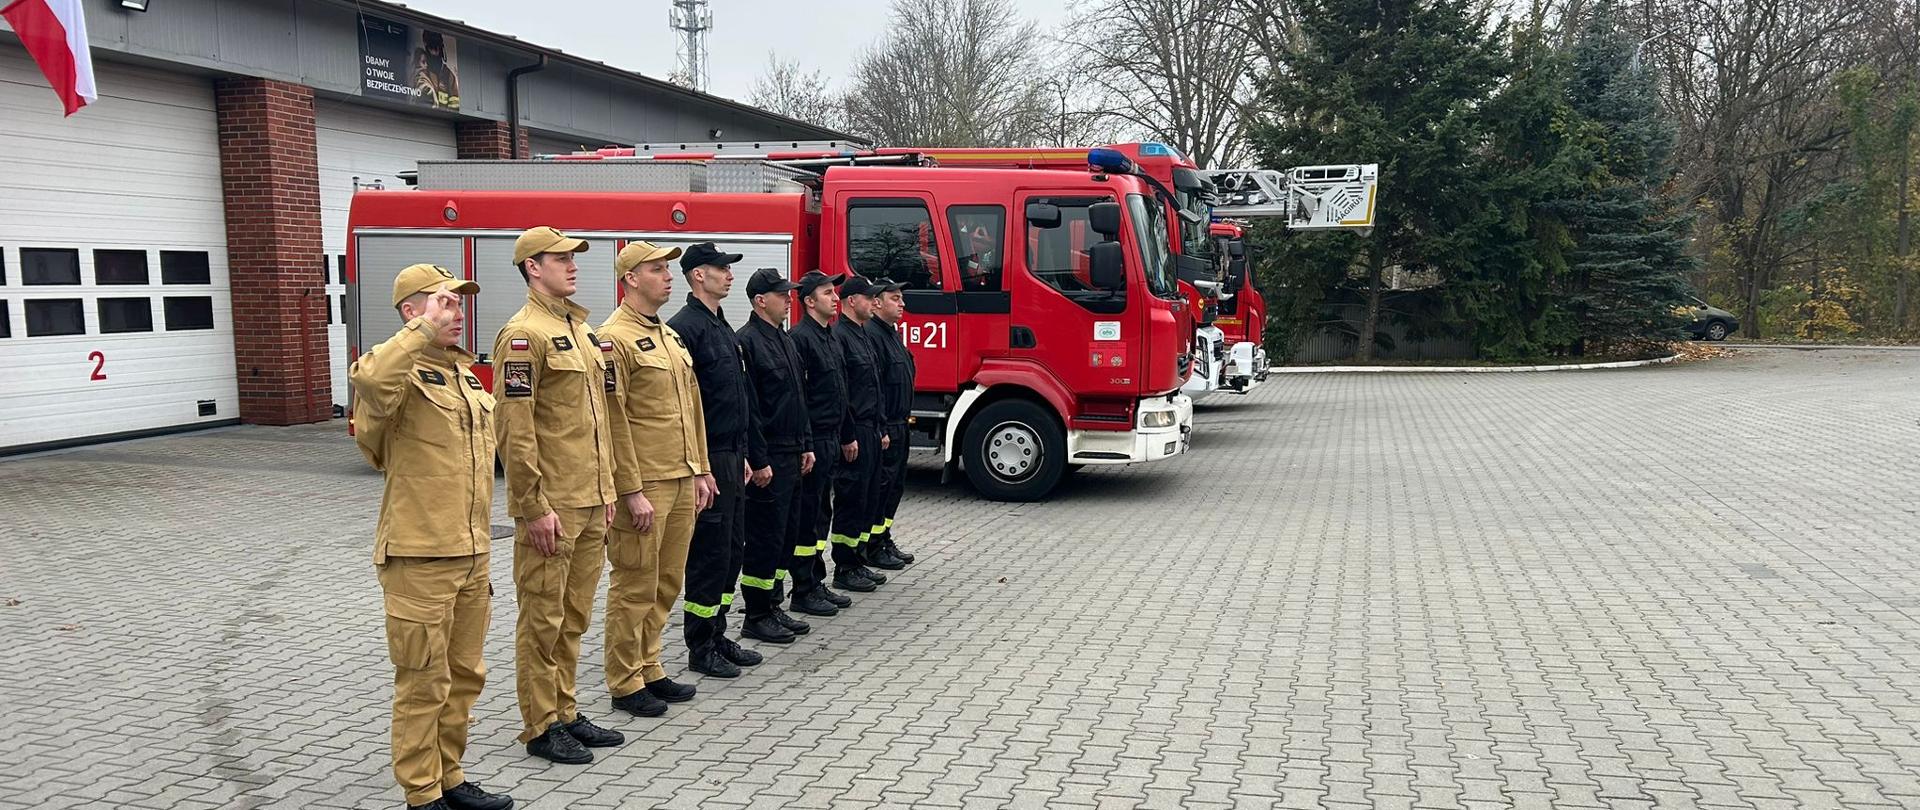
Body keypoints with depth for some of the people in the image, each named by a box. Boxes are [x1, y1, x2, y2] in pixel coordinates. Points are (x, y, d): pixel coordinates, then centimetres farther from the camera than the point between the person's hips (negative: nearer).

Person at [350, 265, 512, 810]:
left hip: (472, 554, 8)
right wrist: (425, 331, -29)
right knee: (423, 682, 2)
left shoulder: (463, 372, 16)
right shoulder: (403, 368, -11)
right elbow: (371, 381, -39)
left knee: (464, 675, 17)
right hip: (420, 557, -8)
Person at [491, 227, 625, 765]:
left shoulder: (581, 330, 14)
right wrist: (534, 508, -19)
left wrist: (605, 489, 16)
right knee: (544, 618, 3)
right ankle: (540, 727, 14)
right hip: (551, 507, -8)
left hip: (591, 503, 8)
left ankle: (566, 712, 27)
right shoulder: (524, 333, -13)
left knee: (575, 615, 16)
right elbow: (514, 428, -18)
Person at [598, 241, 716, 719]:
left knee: (667, 584, 14)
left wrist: (700, 470, 15)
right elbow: (613, 421, -16)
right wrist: (632, 492, -18)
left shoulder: (670, 335, 16)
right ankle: (625, 684, 11)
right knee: (635, 587, 0)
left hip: (682, 482, 8)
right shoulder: (615, 338, -12)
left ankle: (649, 668, 26)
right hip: (644, 485, -8)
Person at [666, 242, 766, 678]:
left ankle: (717, 636, 25)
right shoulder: (685, 327, -14)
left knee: (731, 549, 14)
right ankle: (700, 648, 9)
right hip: (707, 459, -10)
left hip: (731, 457, 10)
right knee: (709, 553, -2)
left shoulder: (722, 327, 16)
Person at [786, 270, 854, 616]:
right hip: (813, 441, -10)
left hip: (831, 441, 10)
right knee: (806, 516, -2)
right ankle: (803, 591, 5)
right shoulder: (801, 338, -14)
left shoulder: (830, 338, 16)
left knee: (821, 513, 14)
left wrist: (847, 436, 21)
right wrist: (804, 446, -23)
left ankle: (817, 583, 23)